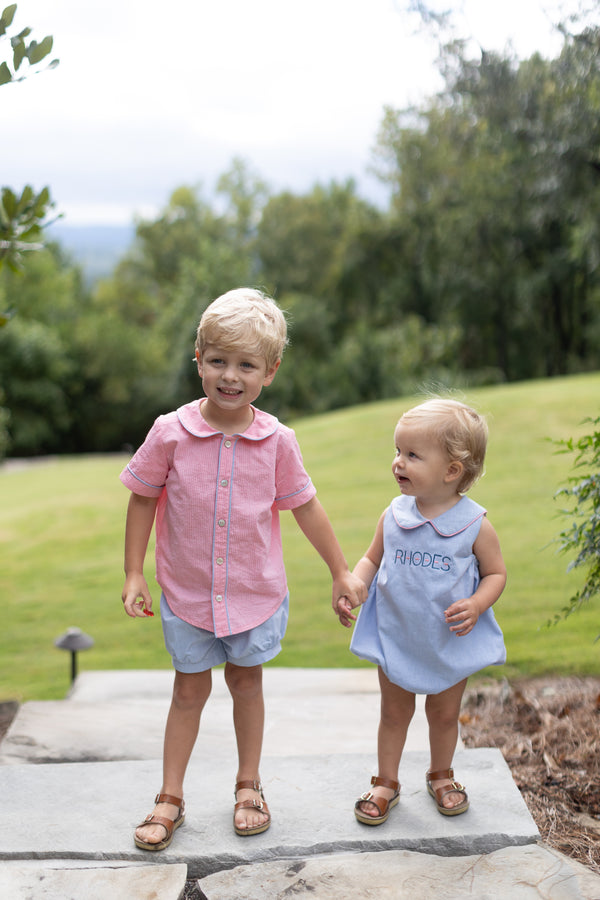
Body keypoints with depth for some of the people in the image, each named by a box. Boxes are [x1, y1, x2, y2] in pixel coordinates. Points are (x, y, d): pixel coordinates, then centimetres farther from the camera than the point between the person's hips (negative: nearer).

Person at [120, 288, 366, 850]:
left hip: (256, 592, 1)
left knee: (246, 681, 15)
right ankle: (170, 798, 26)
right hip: (187, 592, -1)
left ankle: (248, 786, 34)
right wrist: (133, 575, -2)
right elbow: (143, 500, -2)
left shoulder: (277, 441, -10)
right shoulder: (171, 432, -14)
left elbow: (305, 507, 1)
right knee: (190, 689, 10)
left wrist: (342, 573, 7)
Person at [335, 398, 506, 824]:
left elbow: (496, 573, -4)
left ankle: (441, 775, 42)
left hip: (451, 642, -1)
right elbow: (372, 559, 5)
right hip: (396, 639, 2)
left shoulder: (475, 524, -14)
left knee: (445, 714, 17)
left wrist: (476, 605, -23)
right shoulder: (394, 515, -7)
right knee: (395, 713, 15)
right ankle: (386, 782, 33)